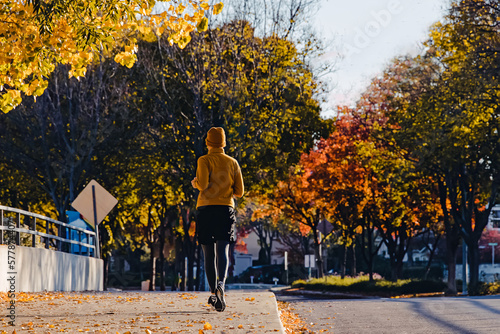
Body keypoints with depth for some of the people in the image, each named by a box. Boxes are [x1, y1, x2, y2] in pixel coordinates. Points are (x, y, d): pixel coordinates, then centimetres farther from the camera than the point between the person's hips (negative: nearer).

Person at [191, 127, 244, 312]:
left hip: (206, 208, -1)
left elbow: (203, 184, -14)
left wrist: (195, 183, 8)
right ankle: (221, 284, -34)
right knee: (223, 251, -8)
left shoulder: (204, 160, 0)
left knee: (209, 254, 7)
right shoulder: (232, 162, 10)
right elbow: (239, 191, 8)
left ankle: (213, 293, 7)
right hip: (226, 209, 1)